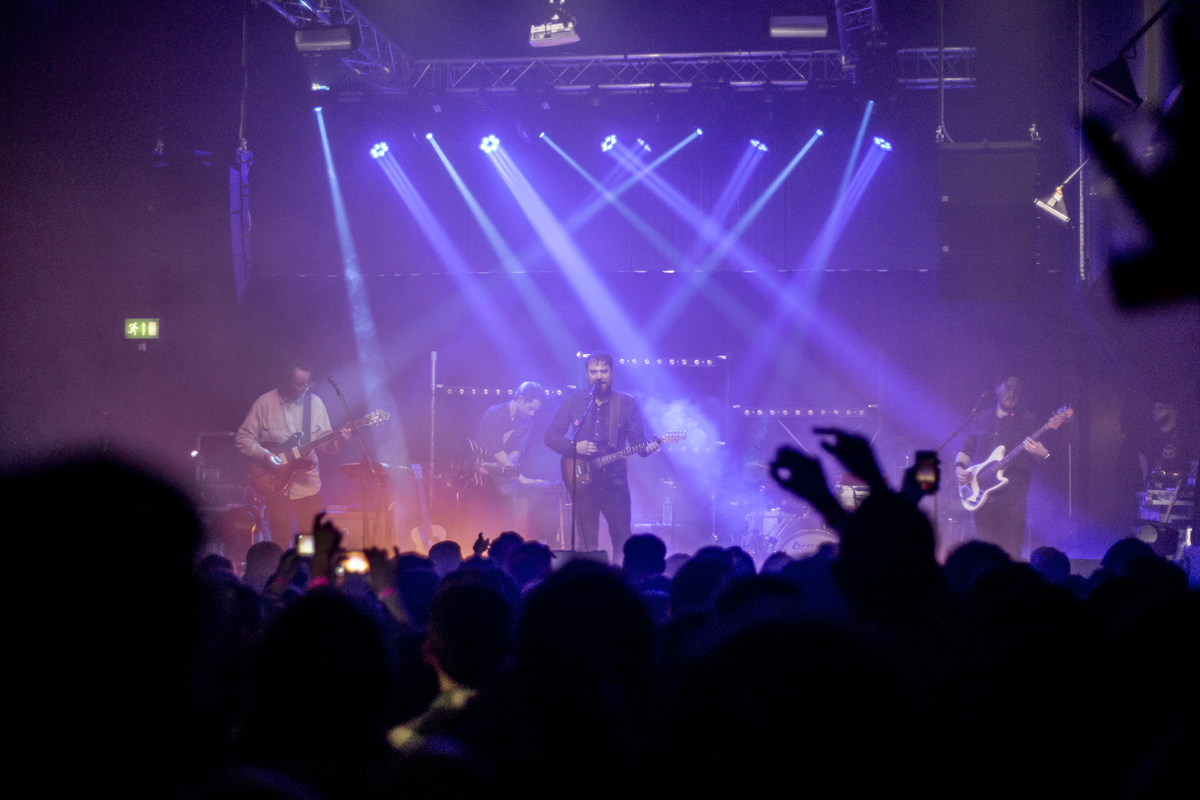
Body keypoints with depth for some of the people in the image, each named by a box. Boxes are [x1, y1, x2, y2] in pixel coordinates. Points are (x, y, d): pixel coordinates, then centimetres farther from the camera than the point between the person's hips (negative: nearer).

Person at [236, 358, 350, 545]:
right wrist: (264, 455, -16)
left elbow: (324, 443, 6)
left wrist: (336, 440, -15)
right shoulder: (265, 403, -3)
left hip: (308, 484, 2)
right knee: (280, 541, 1)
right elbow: (243, 437, -1)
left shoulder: (314, 403, 5)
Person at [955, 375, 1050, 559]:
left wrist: (1042, 453, -23)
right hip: (982, 496, 3)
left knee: (1010, 554, -11)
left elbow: (1045, 455, 1)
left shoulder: (1028, 421, 7)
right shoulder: (982, 421, 17)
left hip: (1012, 497, -3)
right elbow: (965, 450, 22)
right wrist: (959, 468, 2)